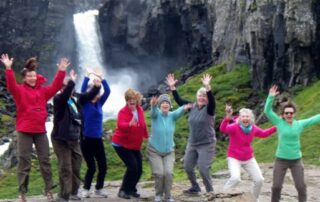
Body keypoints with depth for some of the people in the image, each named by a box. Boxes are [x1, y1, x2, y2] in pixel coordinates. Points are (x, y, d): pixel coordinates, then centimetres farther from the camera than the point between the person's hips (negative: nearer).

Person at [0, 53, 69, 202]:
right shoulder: (20, 90, -1)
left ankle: (48, 190, 16)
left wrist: (61, 72, -5)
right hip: (25, 131, -4)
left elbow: (55, 87, 4)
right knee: (24, 162, 0)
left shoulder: (42, 91, 11)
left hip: (40, 130, 4)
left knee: (45, 160, 7)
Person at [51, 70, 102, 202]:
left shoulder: (76, 97, 7)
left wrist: (97, 86, -6)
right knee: (66, 169, -5)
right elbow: (65, 95, -34)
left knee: (76, 168, 15)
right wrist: (72, 82, -41)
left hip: (74, 139, 7)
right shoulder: (58, 99, -13)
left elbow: (88, 96, 12)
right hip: (61, 139, -7)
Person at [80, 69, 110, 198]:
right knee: (91, 167, -1)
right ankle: (86, 189, 19)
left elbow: (107, 91, -1)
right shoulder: (84, 103, -4)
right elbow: (83, 90, -18)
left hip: (98, 139, 4)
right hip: (86, 139, -4)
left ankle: (99, 188, 24)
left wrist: (100, 78, -8)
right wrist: (88, 76, -16)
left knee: (103, 166, 4)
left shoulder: (99, 103, 7)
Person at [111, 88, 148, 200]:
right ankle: (123, 190, -4)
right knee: (132, 166, -19)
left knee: (139, 168, 5)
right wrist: (130, 124, -62)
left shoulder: (140, 110, -2)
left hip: (135, 145, 7)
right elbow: (121, 125, -43)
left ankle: (131, 189, 26)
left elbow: (143, 124, 16)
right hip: (121, 144, -7)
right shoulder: (123, 112, -22)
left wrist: (146, 136, 26)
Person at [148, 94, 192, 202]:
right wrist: (153, 105, -63)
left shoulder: (172, 115, -9)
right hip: (154, 150, -2)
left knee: (168, 173, -11)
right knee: (159, 173, -10)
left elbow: (178, 112, -32)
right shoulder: (156, 114, -12)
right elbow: (153, 111, -37)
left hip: (169, 151, 2)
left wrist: (184, 108, -58)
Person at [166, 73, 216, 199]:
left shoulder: (209, 109, -11)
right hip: (192, 144, 6)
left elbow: (212, 100, -32)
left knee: (203, 169, -11)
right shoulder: (192, 107, 3)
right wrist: (172, 87, -8)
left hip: (206, 145, -6)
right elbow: (179, 100, 2)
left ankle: (210, 191, 11)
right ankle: (195, 187, 34)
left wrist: (207, 87, -46)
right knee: (187, 167, 11)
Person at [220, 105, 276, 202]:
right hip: (234, 159, -6)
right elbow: (223, 129, -43)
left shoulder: (253, 128, -5)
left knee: (259, 180, 6)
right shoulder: (235, 127, -22)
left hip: (249, 159, 6)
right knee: (235, 178, -30)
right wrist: (227, 118, -60)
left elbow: (263, 134, 16)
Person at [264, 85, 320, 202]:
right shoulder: (279, 122, -5)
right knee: (276, 186, -1)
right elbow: (267, 111, -16)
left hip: (296, 160, 1)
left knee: (301, 186, 2)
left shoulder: (300, 124, -1)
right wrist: (271, 97, -28)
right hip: (281, 160, -1)